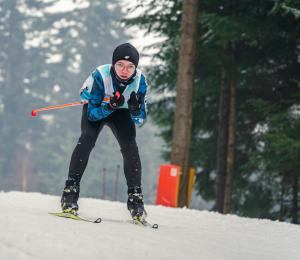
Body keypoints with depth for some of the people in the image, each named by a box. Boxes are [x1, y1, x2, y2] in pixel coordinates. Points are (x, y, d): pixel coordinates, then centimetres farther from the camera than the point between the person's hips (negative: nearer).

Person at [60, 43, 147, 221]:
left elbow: (140, 120, -21)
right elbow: (92, 113, -29)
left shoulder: (140, 80, -28)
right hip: (96, 107, -2)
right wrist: (110, 107, -47)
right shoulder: (101, 76, -34)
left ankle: (135, 198, -15)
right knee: (88, 138, -28)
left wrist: (135, 110, -43)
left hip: (121, 112, 2)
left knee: (130, 145, -21)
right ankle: (71, 190, -23)